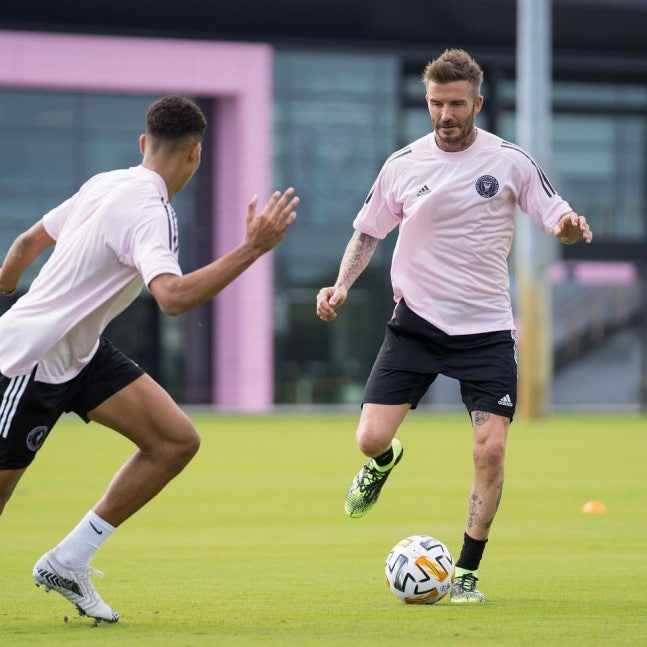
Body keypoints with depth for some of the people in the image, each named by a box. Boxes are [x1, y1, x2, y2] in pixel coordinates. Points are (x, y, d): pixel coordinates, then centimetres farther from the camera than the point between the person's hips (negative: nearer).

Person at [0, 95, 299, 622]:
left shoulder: (107, 184, 4)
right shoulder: (148, 211, -23)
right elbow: (173, 297, -39)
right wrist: (253, 248, -39)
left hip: (82, 351, 9)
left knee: (177, 442, -2)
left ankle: (67, 563, 5)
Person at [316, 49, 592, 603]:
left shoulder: (509, 161, -4)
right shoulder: (403, 165, 0)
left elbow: (557, 217, 0)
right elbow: (368, 231, 11)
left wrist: (571, 227, -24)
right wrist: (342, 286, -4)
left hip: (487, 328, -1)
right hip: (415, 322, 1)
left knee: (491, 449, -11)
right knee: (371, 438, -9)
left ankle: (467, 573, 3)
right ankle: (385, 461, 32)